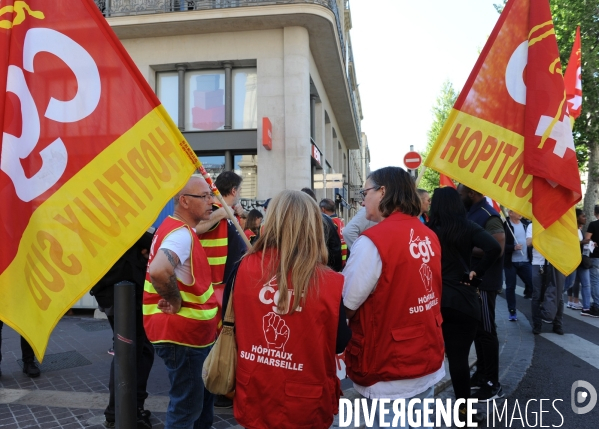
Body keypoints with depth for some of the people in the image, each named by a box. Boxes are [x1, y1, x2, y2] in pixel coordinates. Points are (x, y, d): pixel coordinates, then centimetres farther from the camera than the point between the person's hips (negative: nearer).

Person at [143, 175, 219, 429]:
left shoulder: (182, 229, 9)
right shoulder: (180, 233, -24)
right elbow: (158, 271, -41)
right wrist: (175, 301, -26)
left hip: (192, 333, 10)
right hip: (181, 335, -10)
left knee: (203, 396, 24)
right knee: (187, 406, 5)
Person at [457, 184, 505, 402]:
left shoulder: (489, 216, -16)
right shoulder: (471, 214, 11)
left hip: (484, 283, -9)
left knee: (486, 331, 0)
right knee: (476, 329, 16)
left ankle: (493, 383, 12)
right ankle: (481, 374, 28)